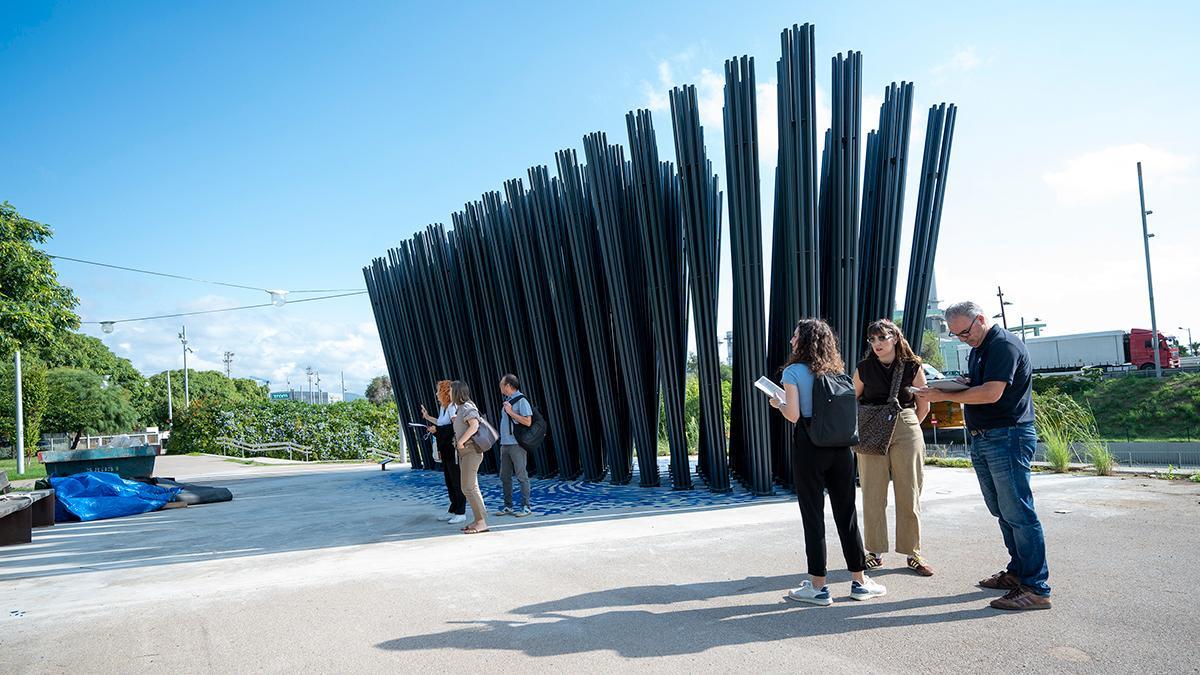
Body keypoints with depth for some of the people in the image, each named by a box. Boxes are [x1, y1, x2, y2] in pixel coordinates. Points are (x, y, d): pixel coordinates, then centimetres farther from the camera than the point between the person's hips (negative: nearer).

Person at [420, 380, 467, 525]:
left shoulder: (454, 407, -15)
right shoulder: (443, 407, 14)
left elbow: (454, 427, -22)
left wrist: (437, 429, -18)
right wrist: (429, 418, 24)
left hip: (454, 449, -10)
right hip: (445, 449, 10)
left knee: (457, 481, -3)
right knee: (449, 481, 14)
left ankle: (461, 513, 3)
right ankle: (453, 510, 24)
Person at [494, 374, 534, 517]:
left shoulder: (521, 400, -10)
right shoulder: (507, 400, 16)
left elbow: (528, 421, -19)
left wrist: (511, 412, -16)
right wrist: (502, 441, 15)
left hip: (517, 445, -9)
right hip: (505, 444, 9)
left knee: (522, 476, -3)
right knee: (504, 477, 11)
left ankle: (526, 507, 2)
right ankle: (508, 506, 18)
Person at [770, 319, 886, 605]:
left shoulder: (794, 371, -6)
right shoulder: (837, 371, 10)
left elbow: (793, 415, -13)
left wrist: (778, 404, 6)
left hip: (809, 449, -5)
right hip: (841, 448, 5)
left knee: (813, 516, 2)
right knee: (847, 514, 12)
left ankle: (818, 587, 8)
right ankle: (859, 581, 20)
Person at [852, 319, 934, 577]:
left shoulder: (913, 367, 0)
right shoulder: (864, 368, 3)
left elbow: (924, 404, 9)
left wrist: (906, 425, 7)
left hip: (906, 433, -1)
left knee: (909, 495, 3)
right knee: (872, 496, 3)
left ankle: (913, 553, 15)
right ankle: (875, 552, 14)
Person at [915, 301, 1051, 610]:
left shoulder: (1005, 345, -12)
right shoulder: (977, 350, 18)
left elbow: (991, 393, -22)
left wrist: (944, 396, -14)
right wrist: (960, 385, 1)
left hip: (1007, 437, -10)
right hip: (982, 439, 10)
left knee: (1018, 513, -7)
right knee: (1002, 512, 15)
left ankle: (1036, 589, -1)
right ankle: (1017, 571, 25)